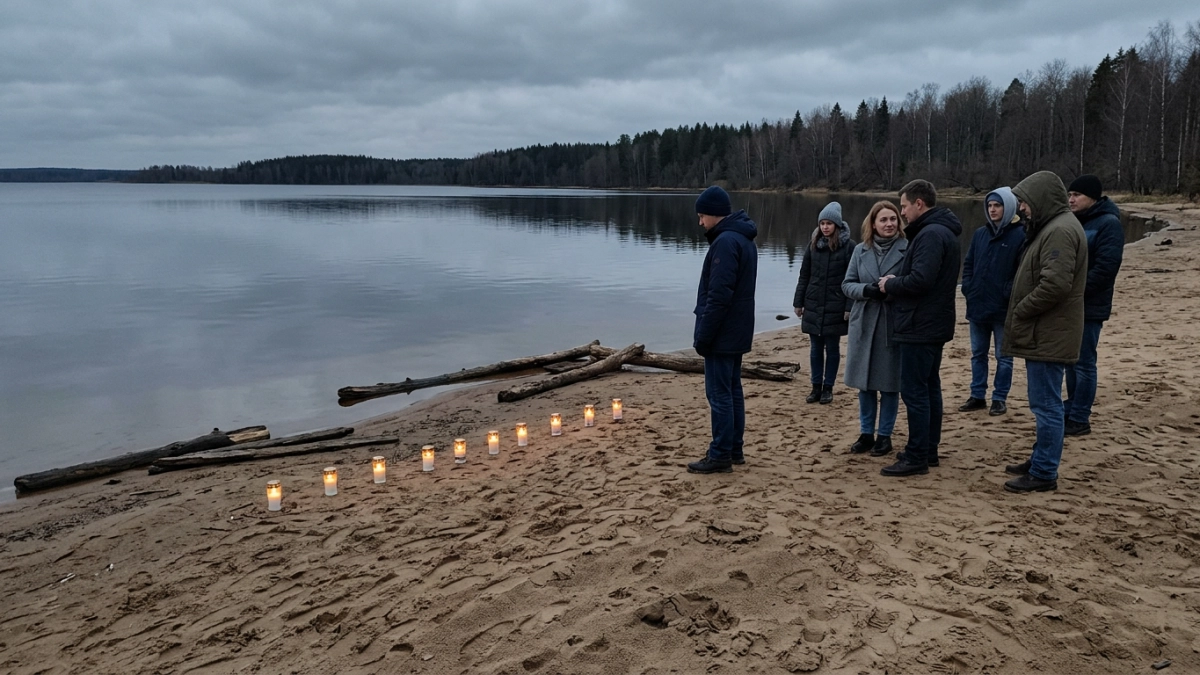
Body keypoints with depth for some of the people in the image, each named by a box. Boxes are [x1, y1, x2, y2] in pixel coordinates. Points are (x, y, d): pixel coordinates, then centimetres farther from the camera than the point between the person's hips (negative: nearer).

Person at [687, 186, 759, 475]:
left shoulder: (725, 242, -19)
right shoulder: (743, 238, 14)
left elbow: (718, 295, -23)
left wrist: (703, 336, -18)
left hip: (722, 334, -10)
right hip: (736, 332, 10)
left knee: (719, 393, -4)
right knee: (733, 390, 14)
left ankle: (720, 456, 2)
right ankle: (734, 449, 22)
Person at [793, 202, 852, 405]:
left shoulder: (847, 245, -7)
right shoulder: (813, 243, 5)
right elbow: (804, 275, 9)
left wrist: (849, 307, -12)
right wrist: (798, 302, 8)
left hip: (835, 307, -3)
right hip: (813, 305, 4)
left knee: (832, 348, 7)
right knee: (815, 347, 9)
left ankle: (828, 388, 16)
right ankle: (816, 387, 17)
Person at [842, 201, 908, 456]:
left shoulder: (907, 249, -5)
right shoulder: (861, 250, 7)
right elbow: (847, 284, 6)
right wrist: (866, 289, -14)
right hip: (864, 324, 4)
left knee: (889, 383, 4)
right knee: (865, 382, 11)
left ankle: (884, 435, 17)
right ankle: (866, 433, 23)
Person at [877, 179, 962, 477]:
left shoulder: (930, 234, -18)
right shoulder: (942, 231, 16)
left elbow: (919, 280, -26)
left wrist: (890, 284, -10)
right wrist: (896, 282, 8)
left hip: (919, 327, -11)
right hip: (933, 325, 11)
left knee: (914, 391, -6)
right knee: (929, 388, 15)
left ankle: (916, 458, -2)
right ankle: (929, 450, 24)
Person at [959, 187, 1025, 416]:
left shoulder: (1020, 235, -9)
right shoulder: (980, 234, 9)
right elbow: (968, 264, 14)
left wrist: (1008, 294, -16)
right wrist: (967, 288, 2)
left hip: (1003, 309, -6)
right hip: (977, 306, 6)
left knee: (1003, 357, 7)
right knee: (978, 354, 13)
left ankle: (1000, 398, 16)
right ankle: (977, 396, 23)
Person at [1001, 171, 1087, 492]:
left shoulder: (1061, 231, -17)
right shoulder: (1051, 227, 16)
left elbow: (1056, 284, -26)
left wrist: (1020, 311, -14)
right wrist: (1020, 313, 11)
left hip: (1048, 336, -11)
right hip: (1044, 333, 11)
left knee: (1046, 404, -4)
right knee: (1044, 403, 18)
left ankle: (1044, 473, 3)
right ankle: (1040, 460, 28)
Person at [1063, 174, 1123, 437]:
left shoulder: (1109, 224, -12)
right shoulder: (1074, 222, 12)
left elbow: (1105, 268, -20)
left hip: (1089, 307, -8)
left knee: (1083, 363, -2)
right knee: (1070, 360, 14)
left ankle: (1079, 419, 5)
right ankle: (1072, 410, 24)